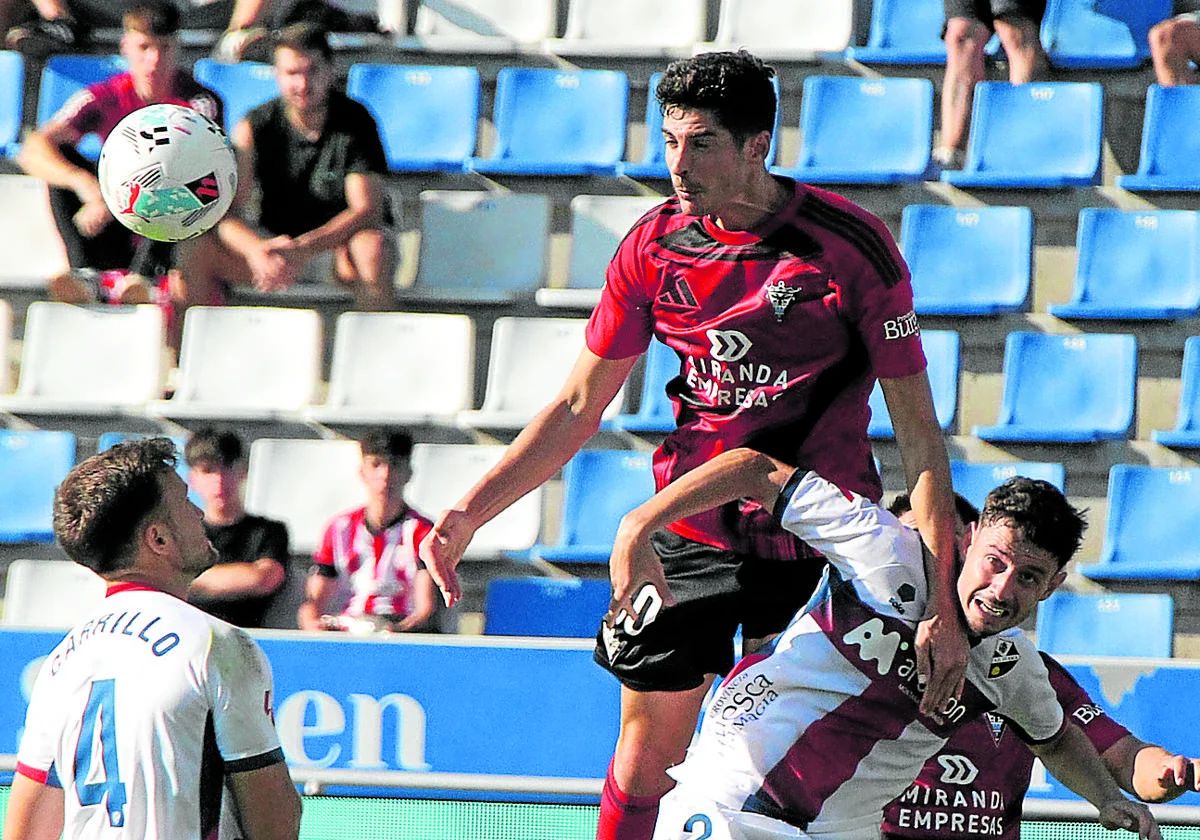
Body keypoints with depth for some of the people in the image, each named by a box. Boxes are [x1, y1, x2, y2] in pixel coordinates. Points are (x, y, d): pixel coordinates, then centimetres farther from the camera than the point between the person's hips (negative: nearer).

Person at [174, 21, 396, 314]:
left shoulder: (356, 122, -11)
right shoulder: (254, 128, -6)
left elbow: (368, 211, -19)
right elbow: (223, 213, -13)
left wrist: (303, 248, -34)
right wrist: (257, 251, -36)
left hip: (340, 246, -2)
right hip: (275, 243, 2)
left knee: (373, 247, -37)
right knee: (196, 249, -20)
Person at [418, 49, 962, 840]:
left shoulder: (851, 245, -15)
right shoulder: (656, 244, -3)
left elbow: (917, 426, -12)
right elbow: (578, 406, 8)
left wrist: (940, 602, -18)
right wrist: (470, 512, -3)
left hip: (816, 544, -3)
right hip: (688, 534, 3)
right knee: (645, 761, 4)